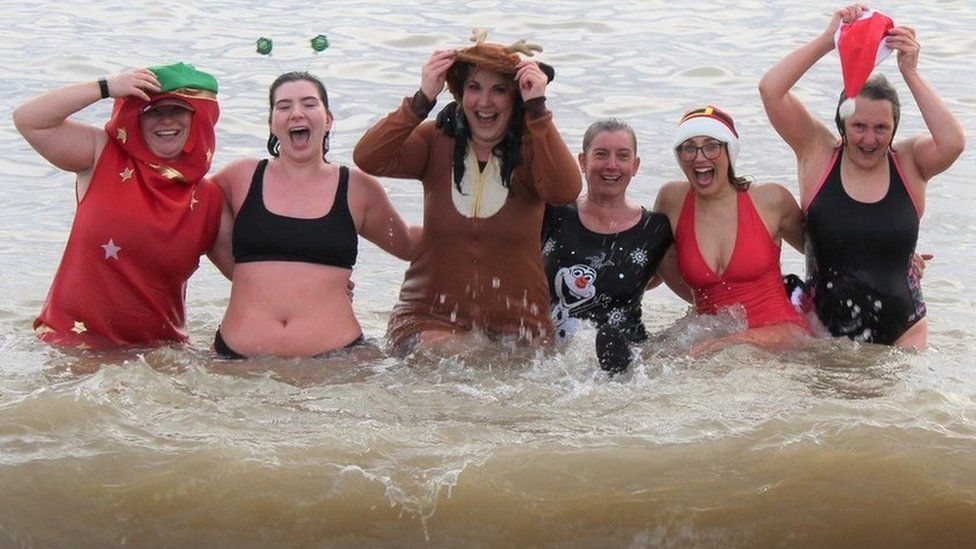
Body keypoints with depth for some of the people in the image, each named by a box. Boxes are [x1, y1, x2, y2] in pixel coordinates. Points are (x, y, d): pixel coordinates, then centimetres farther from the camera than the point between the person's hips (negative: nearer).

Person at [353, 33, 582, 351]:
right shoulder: (436, 141, 3)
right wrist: (423, 99, -20)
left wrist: (537, 108, -23)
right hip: (430, 315, 0)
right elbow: (368, 160, -14)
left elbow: (564, 191, -23)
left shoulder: (532, 147, 0)